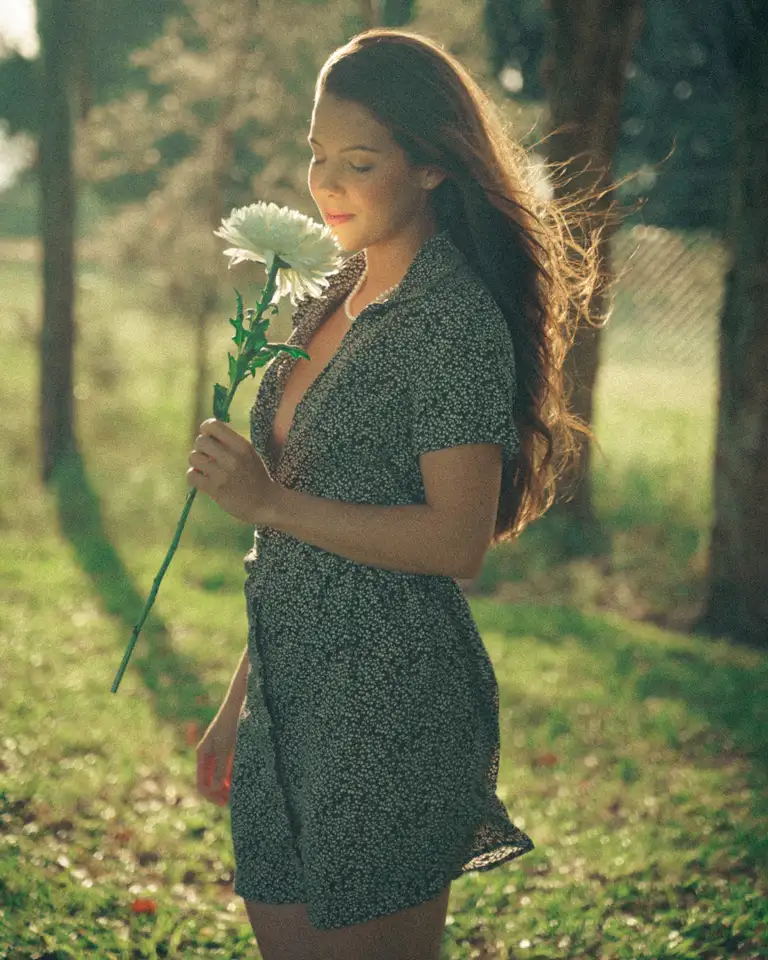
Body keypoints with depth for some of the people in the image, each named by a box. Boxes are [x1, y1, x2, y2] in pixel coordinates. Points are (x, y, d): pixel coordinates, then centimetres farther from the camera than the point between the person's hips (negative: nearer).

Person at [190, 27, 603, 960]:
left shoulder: (455, 320, -13)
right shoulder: (333, 304, 13)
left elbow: (458, 542, -19)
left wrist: (270, 502, -19)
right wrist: (239, 704, 18)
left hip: (392, 704, -8)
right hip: (293, 692, 8)